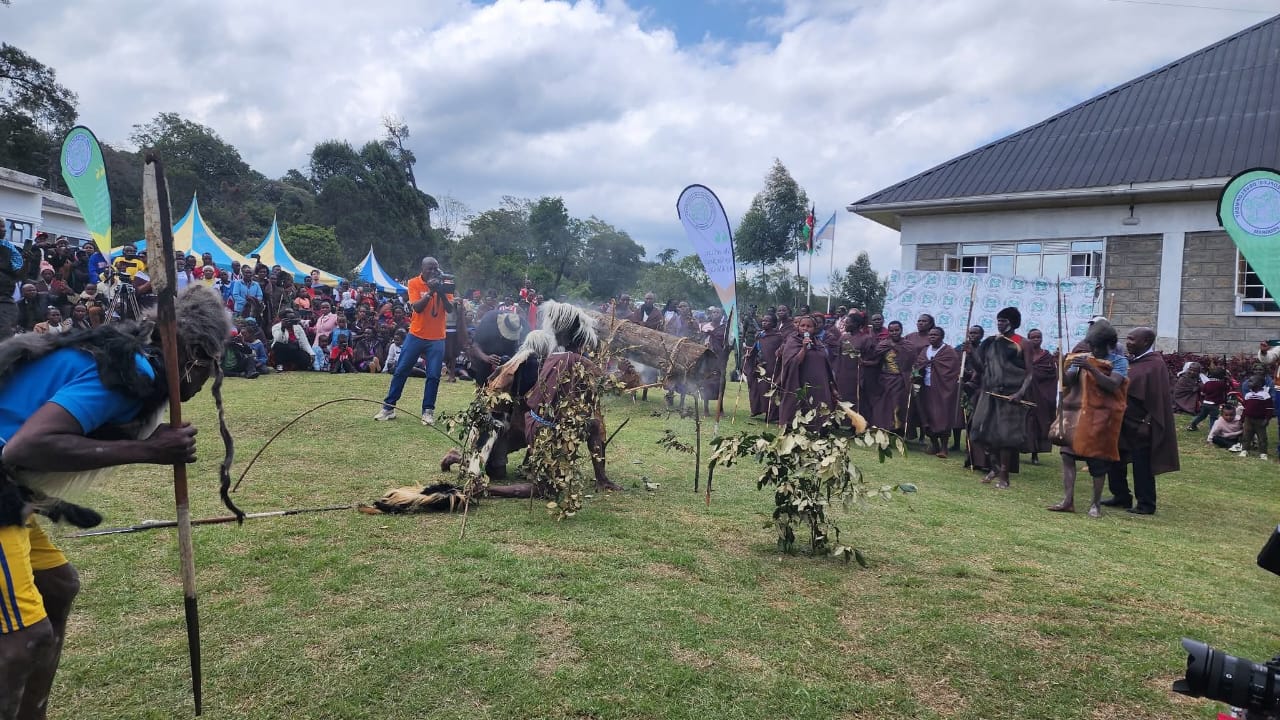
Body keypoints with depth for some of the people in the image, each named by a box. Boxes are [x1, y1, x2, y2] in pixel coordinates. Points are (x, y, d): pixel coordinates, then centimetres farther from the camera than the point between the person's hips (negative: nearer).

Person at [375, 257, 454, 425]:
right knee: (401, 371, 3)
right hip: (416, 336, 0)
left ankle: (428, 411, 8)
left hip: (437, 338, 1)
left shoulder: (444, 284, 0)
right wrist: (430, 291, -25)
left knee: (433, 376, -3)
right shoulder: (414, 283, -4)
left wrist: (441, 292, -22)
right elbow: (417, 307, -15)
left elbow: (450, 309, -8)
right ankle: (388, 408, 13)